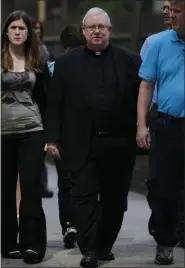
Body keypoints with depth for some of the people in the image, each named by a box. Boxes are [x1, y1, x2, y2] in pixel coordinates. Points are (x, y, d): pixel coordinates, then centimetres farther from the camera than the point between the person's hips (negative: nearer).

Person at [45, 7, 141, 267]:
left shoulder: (130, 60, 4)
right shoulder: (66, 63, 6)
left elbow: (142, 98, 4)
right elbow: (55, 103, 4)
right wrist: (53, 138, -2)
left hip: (119, 145, 1)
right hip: (81, 145, 0)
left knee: (114, 199, 7)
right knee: (83, 197, -4)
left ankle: (105, 245, 21)